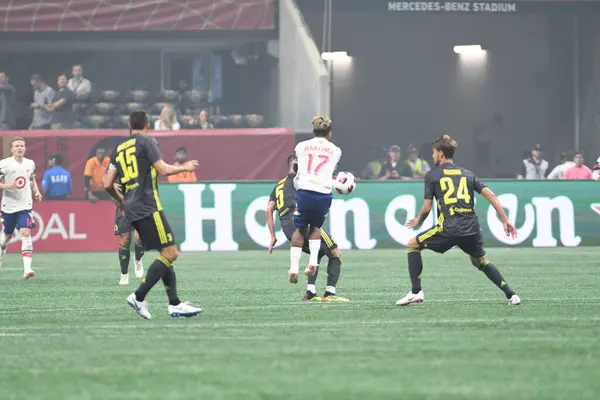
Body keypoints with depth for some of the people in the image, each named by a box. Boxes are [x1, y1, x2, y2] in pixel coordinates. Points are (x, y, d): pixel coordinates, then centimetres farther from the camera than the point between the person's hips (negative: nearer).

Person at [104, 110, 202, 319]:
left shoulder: (119, 149, 17)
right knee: (170, 253, -9)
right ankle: (138, 297, -16)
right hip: (148, 207, -8)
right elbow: (163, 169, -10)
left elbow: (108, 184, 14)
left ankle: (174, 304, 5)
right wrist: (184, 167, 8)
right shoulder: (146, 141, -2)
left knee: (166, 255, 11)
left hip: (131, 210, 8)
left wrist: (121, 201, 32)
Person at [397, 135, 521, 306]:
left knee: (413, 244, 14)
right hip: (472, 229, 5)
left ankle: (416, 292, 5)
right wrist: (505, 220, 11)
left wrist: (418, 221, 26)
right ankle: (511, 295, 15)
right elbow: (490, 195, 10)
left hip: (449, 228, -5)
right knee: (480, 261, 28)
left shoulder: (432, 175, 7)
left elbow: (426, 208, 5)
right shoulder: (468, 174, 19)